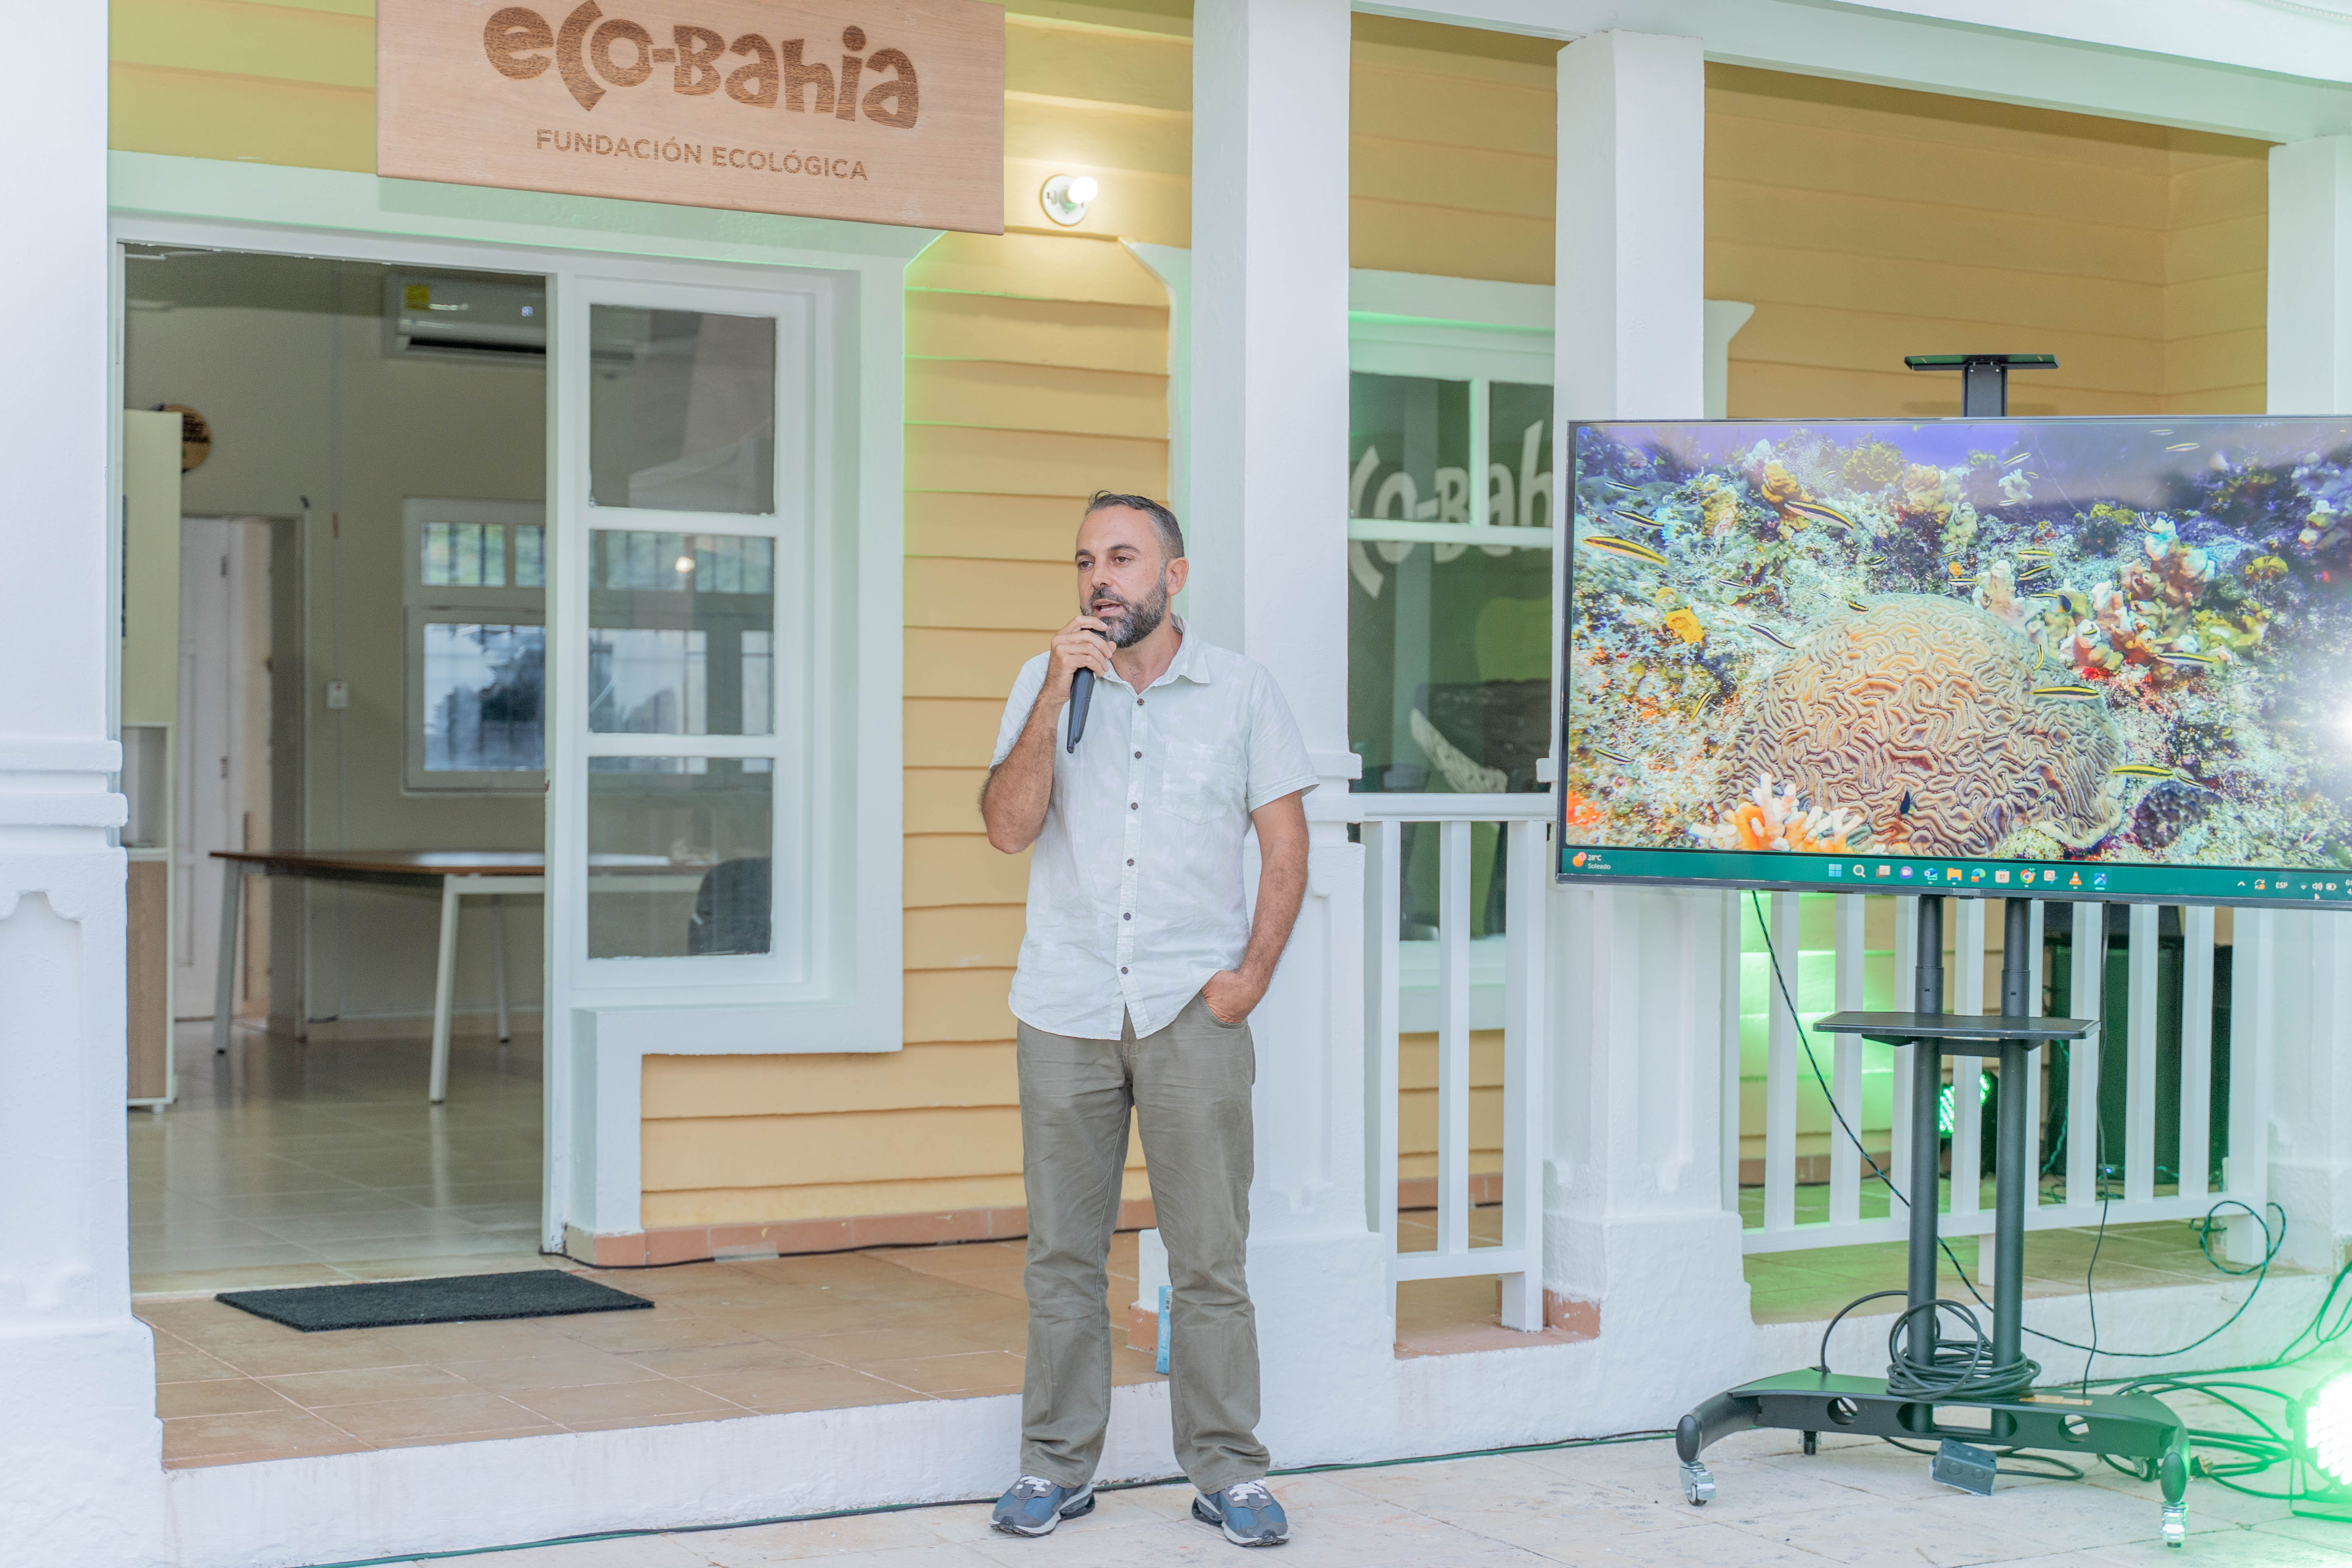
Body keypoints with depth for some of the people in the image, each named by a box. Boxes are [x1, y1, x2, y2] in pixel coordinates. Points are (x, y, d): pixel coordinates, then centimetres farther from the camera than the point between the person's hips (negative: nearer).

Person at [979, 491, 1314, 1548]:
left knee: (1210, 1257, 0)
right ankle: (1057, 1466, 17)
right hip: (1065, 1012, 1)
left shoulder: (1239, 690, 4)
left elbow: (1286, 843, 5)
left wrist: (1252, 974, -5)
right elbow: (1009, 828, -5)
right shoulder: (1044, 684, 6)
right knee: (1062, 1254, 7)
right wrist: (1058, 696, -14)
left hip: (1192, 1015, -1)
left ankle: (1228, 1471, 10)